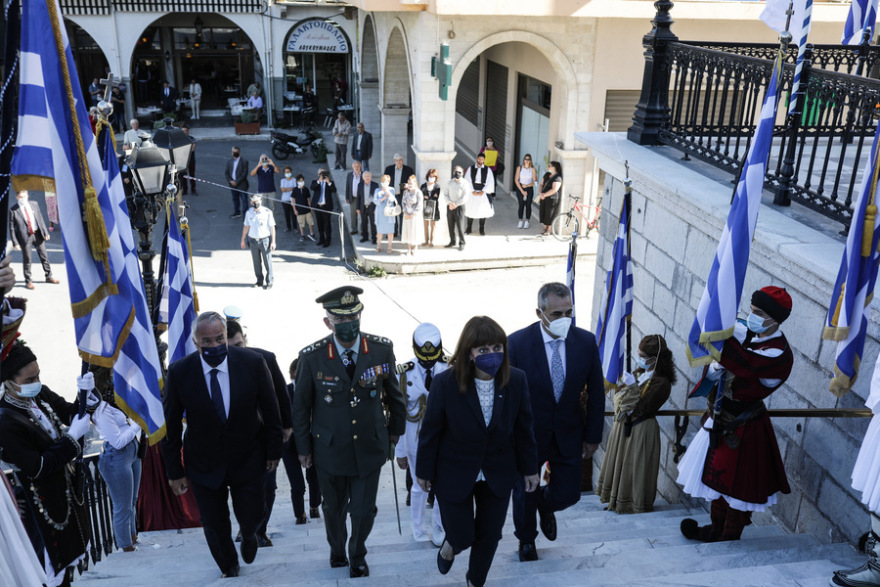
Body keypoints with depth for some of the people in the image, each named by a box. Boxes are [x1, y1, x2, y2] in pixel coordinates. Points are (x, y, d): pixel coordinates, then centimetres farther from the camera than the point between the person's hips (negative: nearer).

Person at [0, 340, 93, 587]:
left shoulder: (40, 394, -6)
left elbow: (70, 414, 5)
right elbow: (37, 468, -24)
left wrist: (86, 396, -15)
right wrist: (73, 437, -26)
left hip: (66, 490, 7)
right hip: (42, 504, -7)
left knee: (68, 557, 24)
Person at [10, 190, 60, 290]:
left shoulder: (34, 204, 4)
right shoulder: (13, 210, -8)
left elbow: (40, 219, 9)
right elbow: (11, 228, -6)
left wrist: (45, 232, 4)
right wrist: (15, 242, -10)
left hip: (38, 234, 4)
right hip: (25, 237, -4)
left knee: (44, 256, 12)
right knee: (27, 259, 4)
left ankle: (49, 277, 27)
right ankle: (28, 281, 17)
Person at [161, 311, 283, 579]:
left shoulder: (253, 363, -15)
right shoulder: (179, 372, -15)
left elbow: (271, 410, -4)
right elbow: (170, 425, -7)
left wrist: (274, 450, 0)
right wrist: (174, 471, -4)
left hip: (248, 459, 0)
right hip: (204, 464, 0)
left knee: (252, 516, 9)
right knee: (215, 526, 14)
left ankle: (248, 535, 48)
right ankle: (230, 570, 44)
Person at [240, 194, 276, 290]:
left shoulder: (267, 212, -10)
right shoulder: (249, 213, 1)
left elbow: (272, 227, -7)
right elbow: (246, 227, 10)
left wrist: (273, 242, -9)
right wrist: (243, 240, 11)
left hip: (264, 240, -3)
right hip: (253, 240, 3)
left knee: (267, 262, 2)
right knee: (256, 262, 10)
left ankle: (270, 282, 14)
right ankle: (259, 281, 24)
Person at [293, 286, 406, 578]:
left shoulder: (382, 349, -11)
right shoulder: (312, 357, -15)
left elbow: (393, 392, 4)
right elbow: (301, 406, -2)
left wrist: (396, 428, 13)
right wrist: (304, 447, 3)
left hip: (370, 447, 1)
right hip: (330, 450, 0)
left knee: (364, 511, 9)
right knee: (334, 509, 19)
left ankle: (357, 557, 41)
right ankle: (337, 551, 50)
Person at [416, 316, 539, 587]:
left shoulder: (516, 380, -15)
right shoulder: (445, 383, -23)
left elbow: (523, 428, -3)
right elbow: (430, 431, -10)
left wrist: (529, 468, 6)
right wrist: (423, 471, -1)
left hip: (498, 474, 3)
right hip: (454, 474, -2)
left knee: (489, 535, 14)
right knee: (462, 535, 7)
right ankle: (451, 545, 47)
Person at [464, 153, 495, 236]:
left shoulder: (488, 170, 2)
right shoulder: (470, 169, 2)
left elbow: (490, 182, -2)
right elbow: (467, 180, -1)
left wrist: (483, 191, -12)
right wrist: (472, 191, -11)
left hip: (483, 192, 0)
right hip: (472, 192, 1)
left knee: (483, 210, 1)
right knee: (470, 210, 5)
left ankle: (482, 229, 11)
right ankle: (469, 228, 18)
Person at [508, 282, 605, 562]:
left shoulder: (586, 341, -12)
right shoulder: (518, 343, -21)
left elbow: (596, 393, -2)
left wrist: (593, 436, 1)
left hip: (568, 434, 2)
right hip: (528, 434, -2)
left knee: (568, 494, 11)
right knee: (524, 494, 17)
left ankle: (545, 503, 49)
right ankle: (526, 539, 48)